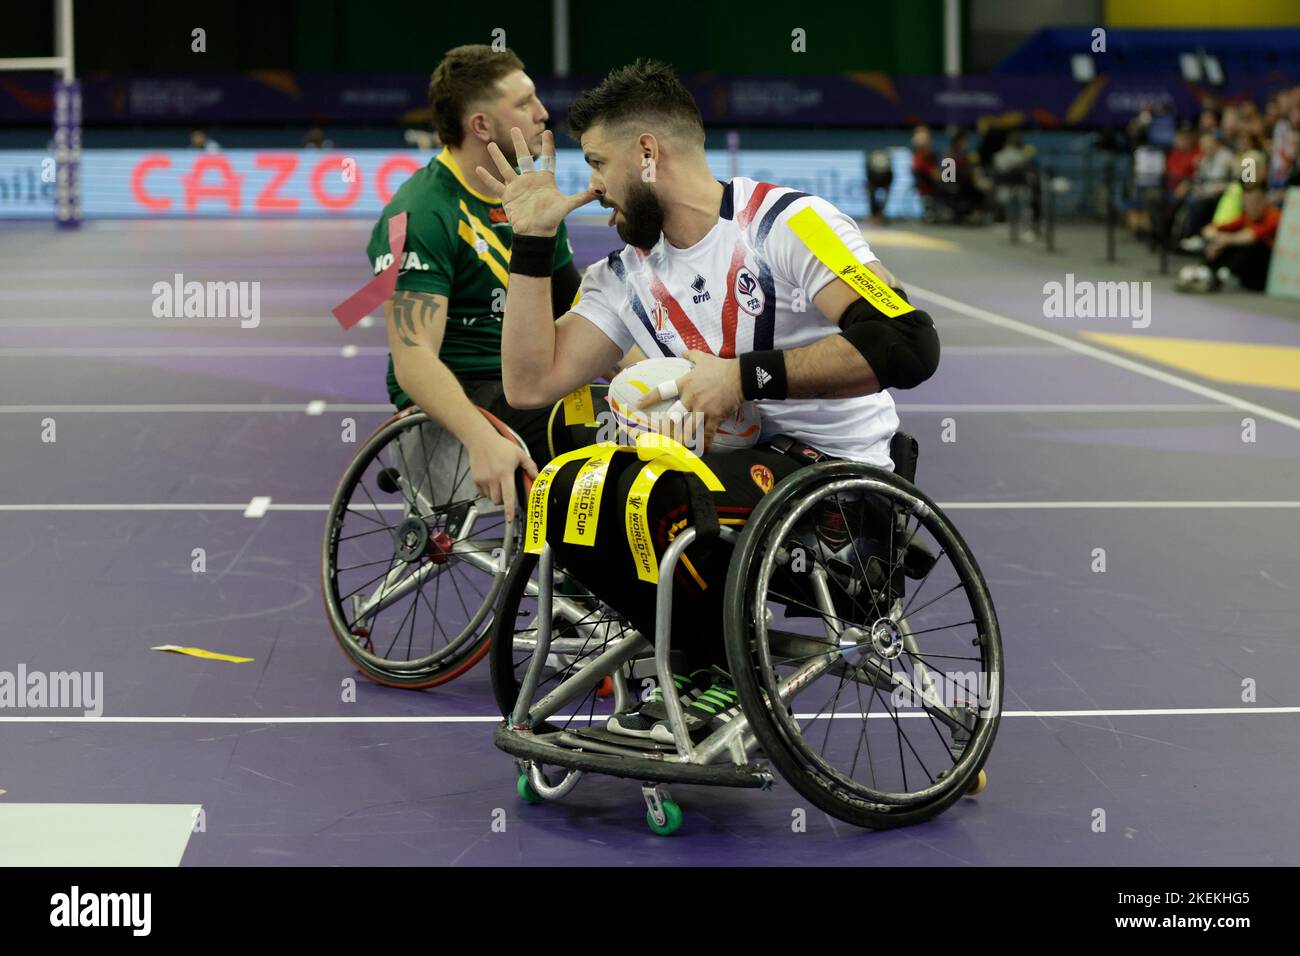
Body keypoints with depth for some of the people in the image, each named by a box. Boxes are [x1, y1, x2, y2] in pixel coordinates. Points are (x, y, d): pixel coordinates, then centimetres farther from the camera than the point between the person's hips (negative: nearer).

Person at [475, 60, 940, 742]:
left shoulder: (783, 222, -11)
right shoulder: (627, 274, 10)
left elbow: (908, 345, -24)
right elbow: (531, 385, 3)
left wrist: (747, 376, -24)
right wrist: (532, 240, 2)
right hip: (741, 467, 7)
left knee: (655, 491, -31)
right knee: (564, 494, -13)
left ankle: (728, 679, -7)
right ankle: (704, 658, -4)